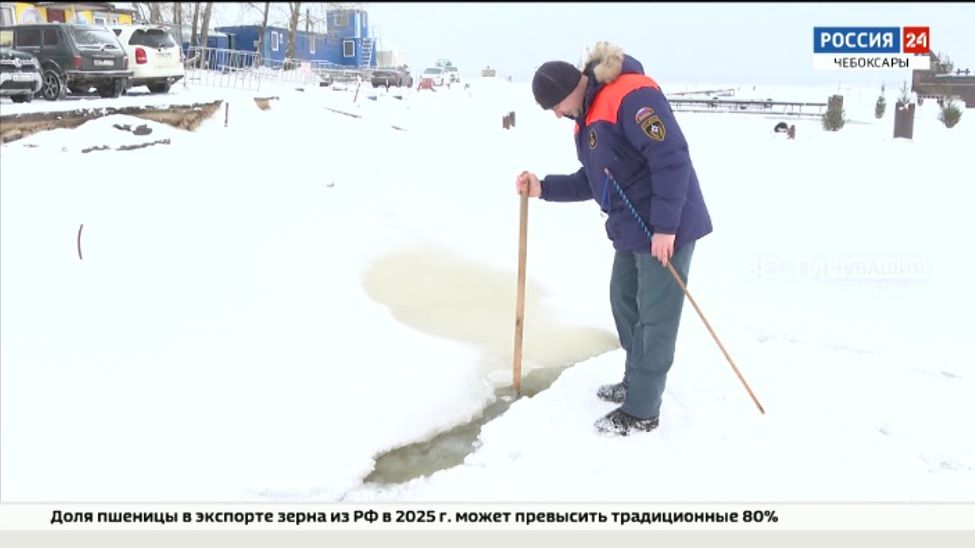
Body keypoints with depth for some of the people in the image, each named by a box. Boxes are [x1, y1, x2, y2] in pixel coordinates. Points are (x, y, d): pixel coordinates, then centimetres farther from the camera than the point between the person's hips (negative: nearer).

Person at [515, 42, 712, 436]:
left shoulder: (631, 95, -20)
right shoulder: (587, 117, 11)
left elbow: (672, 158, -26)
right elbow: (592, 181, 16)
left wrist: (664, 226, -26)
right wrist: (543, 189, 4)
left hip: (666, 229, -10)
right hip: (631, 229, 10)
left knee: (655, 317, -1)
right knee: (624, 302, 19)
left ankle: (641, 412, 9)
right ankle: (635, 383, 37)